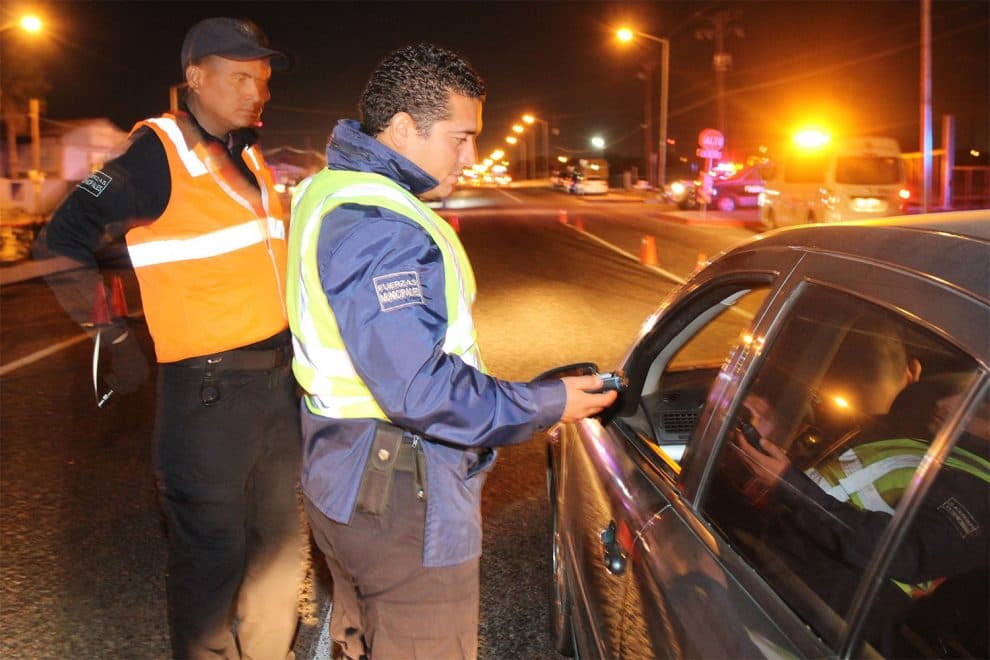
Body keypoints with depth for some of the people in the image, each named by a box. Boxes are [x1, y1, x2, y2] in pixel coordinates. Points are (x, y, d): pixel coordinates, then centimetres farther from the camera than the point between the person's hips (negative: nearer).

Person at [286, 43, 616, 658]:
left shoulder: (329, 194, 10)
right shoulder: (379, 226, -25)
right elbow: (419, 389, -28)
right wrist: (545, 405, -17)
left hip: (345, 485, 11)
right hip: (403, 503, -11)